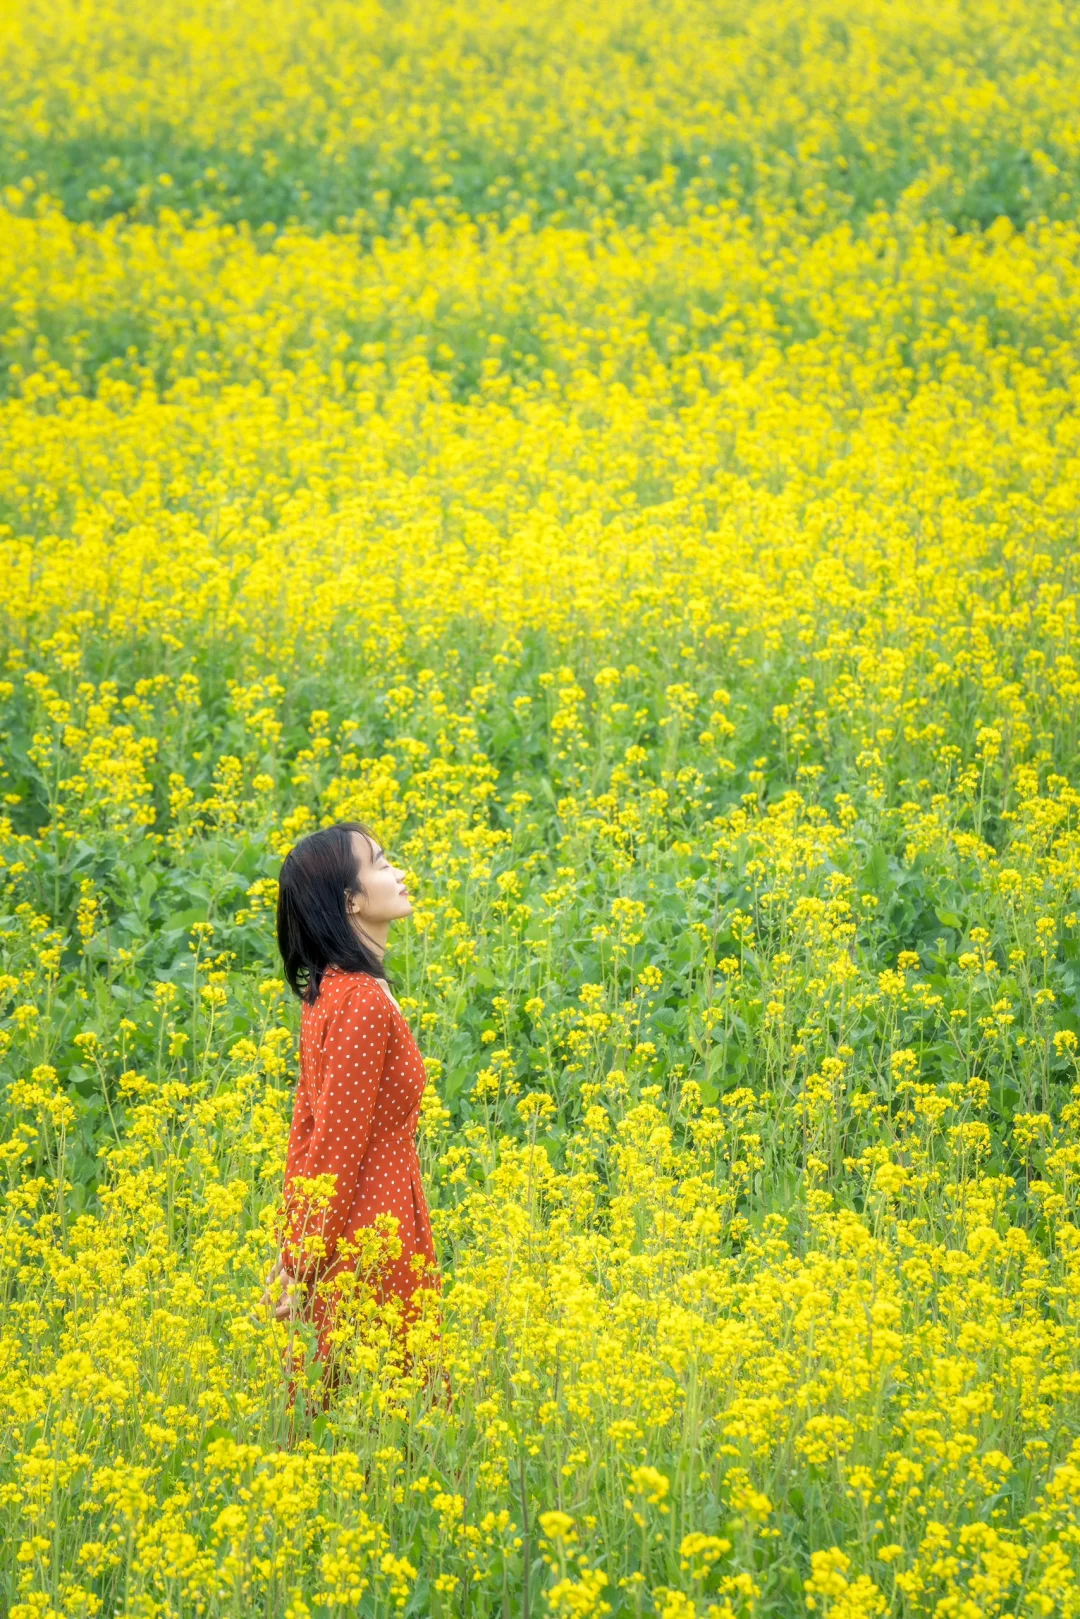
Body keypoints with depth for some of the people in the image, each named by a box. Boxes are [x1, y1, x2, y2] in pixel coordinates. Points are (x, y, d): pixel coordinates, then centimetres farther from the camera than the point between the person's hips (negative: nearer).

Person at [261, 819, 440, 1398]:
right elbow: (338, 1149, -17)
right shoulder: (364, 1004, -19)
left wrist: (295, 1255, 16)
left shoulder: (328, 991, 9)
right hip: (370, 1248, -9)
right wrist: (302, 1268, -13)